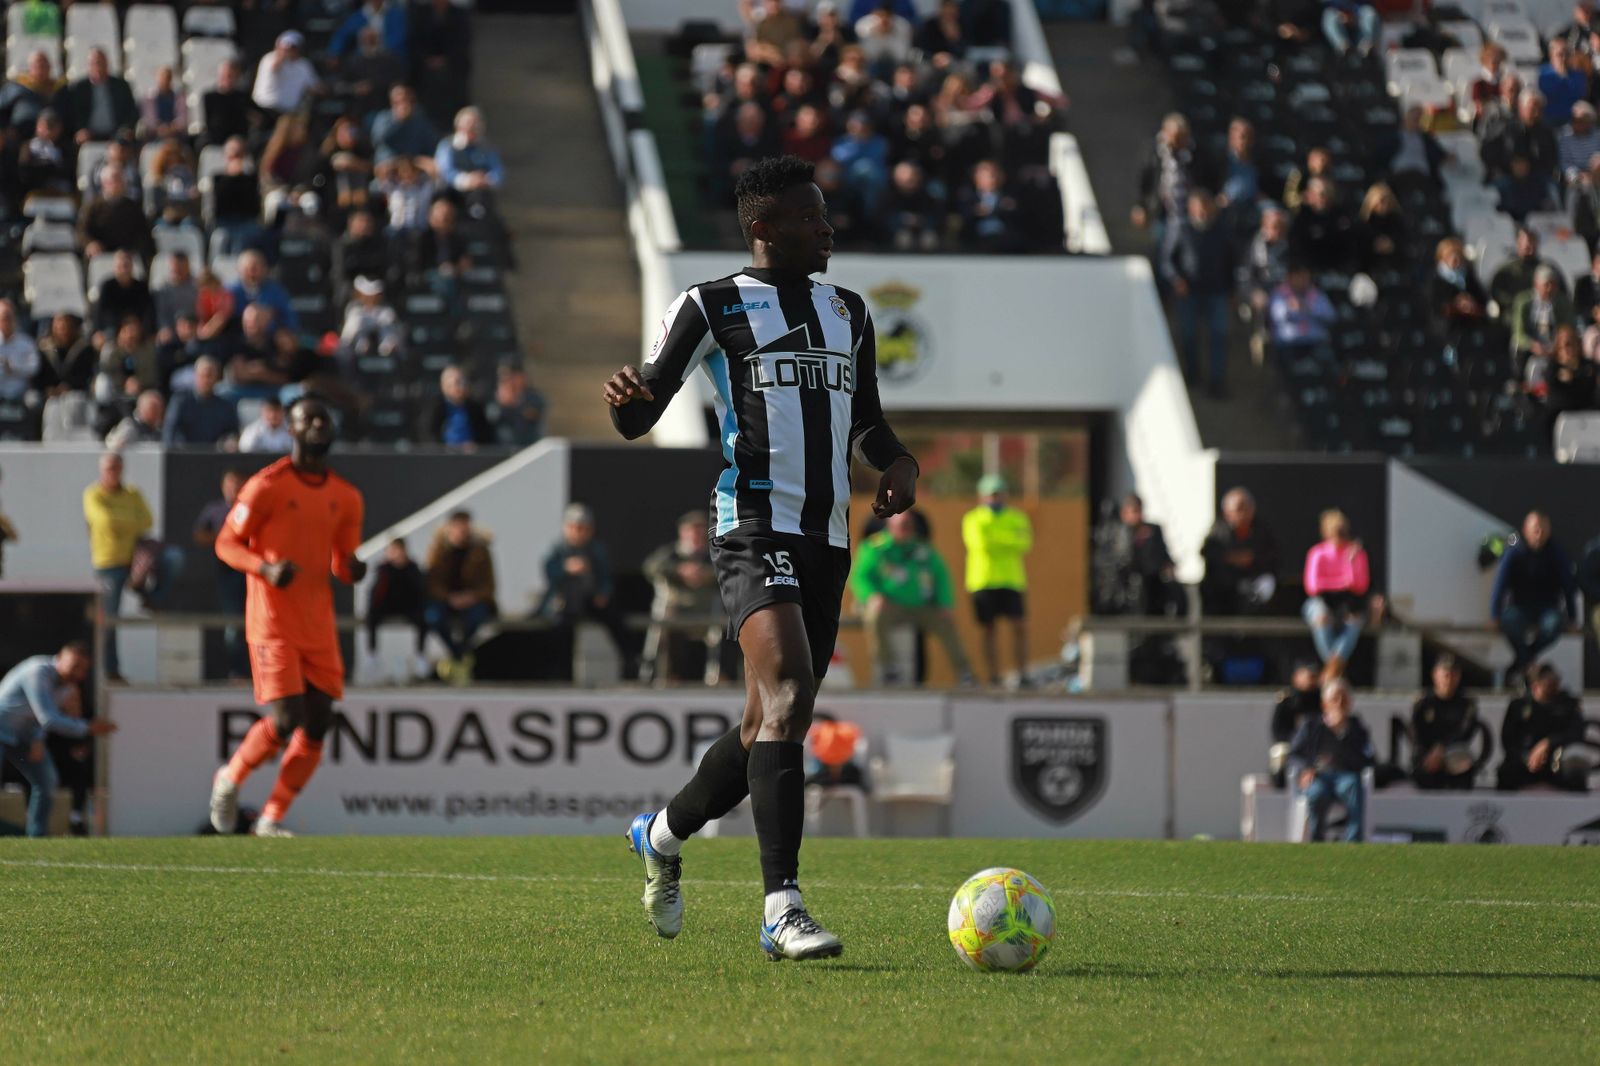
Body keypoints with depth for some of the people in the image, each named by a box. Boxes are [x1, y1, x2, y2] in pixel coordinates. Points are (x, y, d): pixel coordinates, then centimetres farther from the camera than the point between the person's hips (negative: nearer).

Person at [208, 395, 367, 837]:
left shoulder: (346, 498, 11)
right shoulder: (268, 486, -7)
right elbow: (227, 543, -3)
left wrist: (352, 569, -4)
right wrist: (266, 568, -20)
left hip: (319, 626, 6)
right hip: (273, 622, -6)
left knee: (316, 726, 0)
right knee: (285, 721, -14)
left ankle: (272, 818, 11)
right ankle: (230, 779, 13)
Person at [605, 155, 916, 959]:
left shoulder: (849, 313, 19)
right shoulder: (711, 309, 1)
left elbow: (866, 419, 31)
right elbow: (638, 420, 0)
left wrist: (898, 465, 8)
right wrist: (628, 398, -25)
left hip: (827, 542, 7)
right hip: (755, 533, -7)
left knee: (773, 727, 12)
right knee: (787, 695, -24)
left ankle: (662, 836, 38)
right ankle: (783, 910, -29)